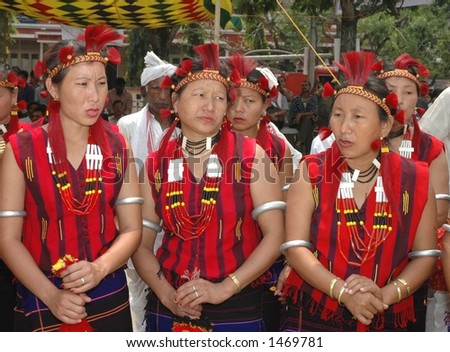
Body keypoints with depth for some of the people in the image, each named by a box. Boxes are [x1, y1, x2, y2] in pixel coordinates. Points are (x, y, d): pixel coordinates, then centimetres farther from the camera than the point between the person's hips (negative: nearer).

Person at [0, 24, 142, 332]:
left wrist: (99, 268, -17)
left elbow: (132, 228, 0)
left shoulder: (116, 145, 1)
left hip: (110, 299, 3)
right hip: (40, 304, -2)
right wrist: (51, 295, -17)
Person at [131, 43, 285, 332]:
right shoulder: (157, 164, 1)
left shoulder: (250, 155, -6)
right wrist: (166, 294, -12)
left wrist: (224, 288, -16)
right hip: (169, 310, 2)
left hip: (237, 310, -2)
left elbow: (276, 235, -10)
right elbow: (140, 243, 3)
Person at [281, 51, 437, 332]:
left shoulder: (415, 179, -3)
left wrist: (386, 294, -16)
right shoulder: (311, 172, -6)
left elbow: (426, 254, -1)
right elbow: (295, 247, -10)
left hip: (386, 322, 1)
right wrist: (342, 291, -20)